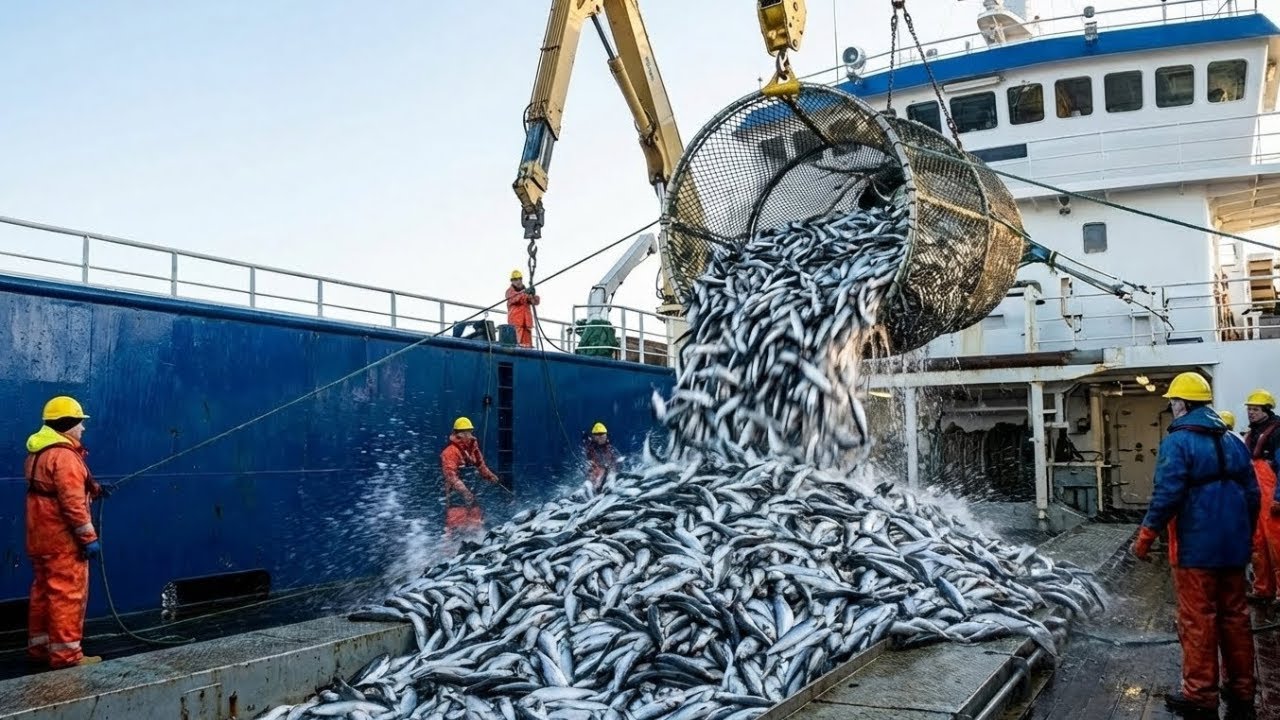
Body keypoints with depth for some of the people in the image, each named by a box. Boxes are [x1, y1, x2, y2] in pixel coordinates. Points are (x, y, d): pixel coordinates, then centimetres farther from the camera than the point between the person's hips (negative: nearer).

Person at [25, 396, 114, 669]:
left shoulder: (39, 452, 14)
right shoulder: (63, 455, -20)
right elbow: (72, 503, -25)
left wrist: (94, 489, 18)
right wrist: (89, 538, -22)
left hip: (42, 537, 10)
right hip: (63, 540, -10)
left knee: (44, 590, 16)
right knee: (68, 593, -5)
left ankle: (39, 646, 25)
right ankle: (66, 653, -2)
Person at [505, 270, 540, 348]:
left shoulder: (527, 291, 19)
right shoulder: (510, 291, 6)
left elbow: (536, 302, 7)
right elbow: (513, 299, -18)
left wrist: (533, 295, -16)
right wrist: (523, 293, -34)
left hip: (526, 321, 5)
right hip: (515, 321, -5)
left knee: (527, 343, 4)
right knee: (516, 340, -16)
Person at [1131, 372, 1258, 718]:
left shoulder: (1177, 441, -13)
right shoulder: (1233, 441, 10)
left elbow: (1167, 495, -20)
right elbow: (1252, 493, 15)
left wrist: (1145, 537, -11)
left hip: (1196, 548, -7)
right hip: (1234, 547, 7)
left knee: (1198, 623, 0)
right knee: (1235, 617, 15)